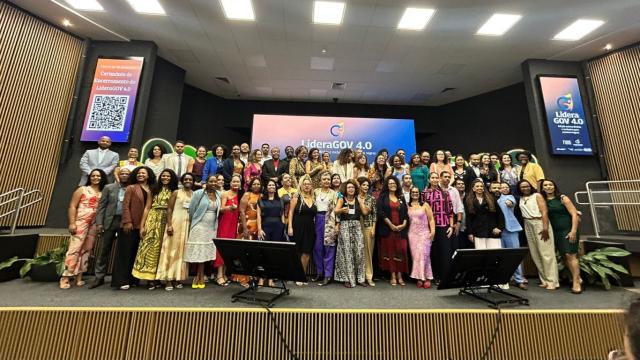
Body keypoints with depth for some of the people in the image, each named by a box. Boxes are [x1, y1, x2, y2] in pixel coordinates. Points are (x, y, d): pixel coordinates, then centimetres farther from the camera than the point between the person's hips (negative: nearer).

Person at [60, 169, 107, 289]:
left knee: (86, 250, 7)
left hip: (94, 225, 3)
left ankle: (79, 277, 15)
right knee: (74, 249, -7)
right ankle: (65, 277, 1)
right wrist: (72, 223, -10)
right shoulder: (82, 189, 4)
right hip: (80, 222, -3)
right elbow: (72, 206, -1)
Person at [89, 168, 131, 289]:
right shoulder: (109, 187, 7)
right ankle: (99, 277, 18)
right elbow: (101, 206, 4)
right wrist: (99, 223, -4)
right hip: (109, 221, 1)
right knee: (103, 250, 6)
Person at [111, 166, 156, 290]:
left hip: (143, 225, 4)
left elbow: (151, 207, 11)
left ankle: (132, 279, 20)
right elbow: (125, 205, -6)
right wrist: (127, 221, -14)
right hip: (131, 225, -4)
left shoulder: (151, 190, 11)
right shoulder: (131, 188, 1)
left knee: (137, 252, 9)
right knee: (126, 252, 1)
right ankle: (121, 280, 9)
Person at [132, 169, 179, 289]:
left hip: (167, 222, 0)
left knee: (161, 248, 4)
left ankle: (157, 277, 13)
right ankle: (150, 277, 5)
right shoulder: (154, 190, 9)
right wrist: (142, 225, -1)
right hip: (153, 220, 0)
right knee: (150, 246, -3)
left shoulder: (175, 192, 7)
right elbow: (147, 208, 5)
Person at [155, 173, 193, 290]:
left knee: (182, 251, 8)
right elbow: (169, 209, -4)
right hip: (175, 223, -3)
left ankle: (177, 278, 17)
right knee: (172, 250, 0)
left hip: (188, 225, 3)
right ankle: (168, 279, 6)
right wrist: (169, 225, -13)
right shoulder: (176, 192, 2)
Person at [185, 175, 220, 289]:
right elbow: (191, 209, -2)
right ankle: (200, 277, 14)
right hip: (199, 227, -3)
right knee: (198, 252, 1)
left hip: (212, 228, 4)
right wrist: (192, 223, 6)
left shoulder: (218, 194, 4)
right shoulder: (198, 193, -7)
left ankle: (199, 277, 19)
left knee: (204, 252, 8)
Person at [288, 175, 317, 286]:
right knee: (297, 252, 4)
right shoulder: (297, 196, -1)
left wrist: (316, 228, 4)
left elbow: (315, 214, 12)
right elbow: (291, 212, -3)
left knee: (306, 253, 7)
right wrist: (290, 227, -11)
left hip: (310, 228, 4)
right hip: (298, 227, -3)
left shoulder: (313, 198, 9)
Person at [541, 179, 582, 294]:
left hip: (568, 230, -4)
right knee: (563, 256, 8)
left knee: (570, 255, -8)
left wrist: (573, 231, -14)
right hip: (555, 232, 4)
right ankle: (576, 277, 22)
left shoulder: (563, 198, -3)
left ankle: (576, 282, -3)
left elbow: (574, 214, -7)